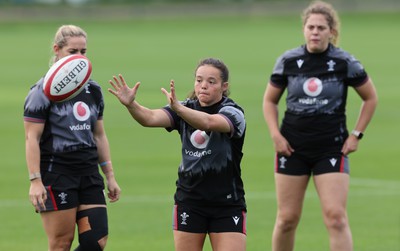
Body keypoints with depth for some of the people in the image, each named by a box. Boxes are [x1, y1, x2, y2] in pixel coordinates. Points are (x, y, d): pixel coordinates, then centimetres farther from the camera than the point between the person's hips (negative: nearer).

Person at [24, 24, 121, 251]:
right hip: (56, 174, -6)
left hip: (89, 173, 6)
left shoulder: (93, 90, 13)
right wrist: (35, 180, -17)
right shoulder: (44, 91, -6)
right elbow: (31, 138, -9)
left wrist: (110, 176, 16)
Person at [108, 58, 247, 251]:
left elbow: (209, 122, -34)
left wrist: (178, 108, -51)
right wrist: (130, 104, -38)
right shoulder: (186, 109, 2)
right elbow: (150, 118, -17)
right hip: (189, 202, 3)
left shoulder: (233, 113, -10)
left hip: (227, 204, -3)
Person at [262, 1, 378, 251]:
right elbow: (270, 101, 11)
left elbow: (371, 98, 8)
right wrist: (276, 135, -2)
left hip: (332, 149, -2)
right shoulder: (288, 61, -1)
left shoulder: (345, 62, -5)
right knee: (287, 218, 4)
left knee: (336, 217, -12)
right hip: (293, 148, 2)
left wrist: (356, 134, 0)